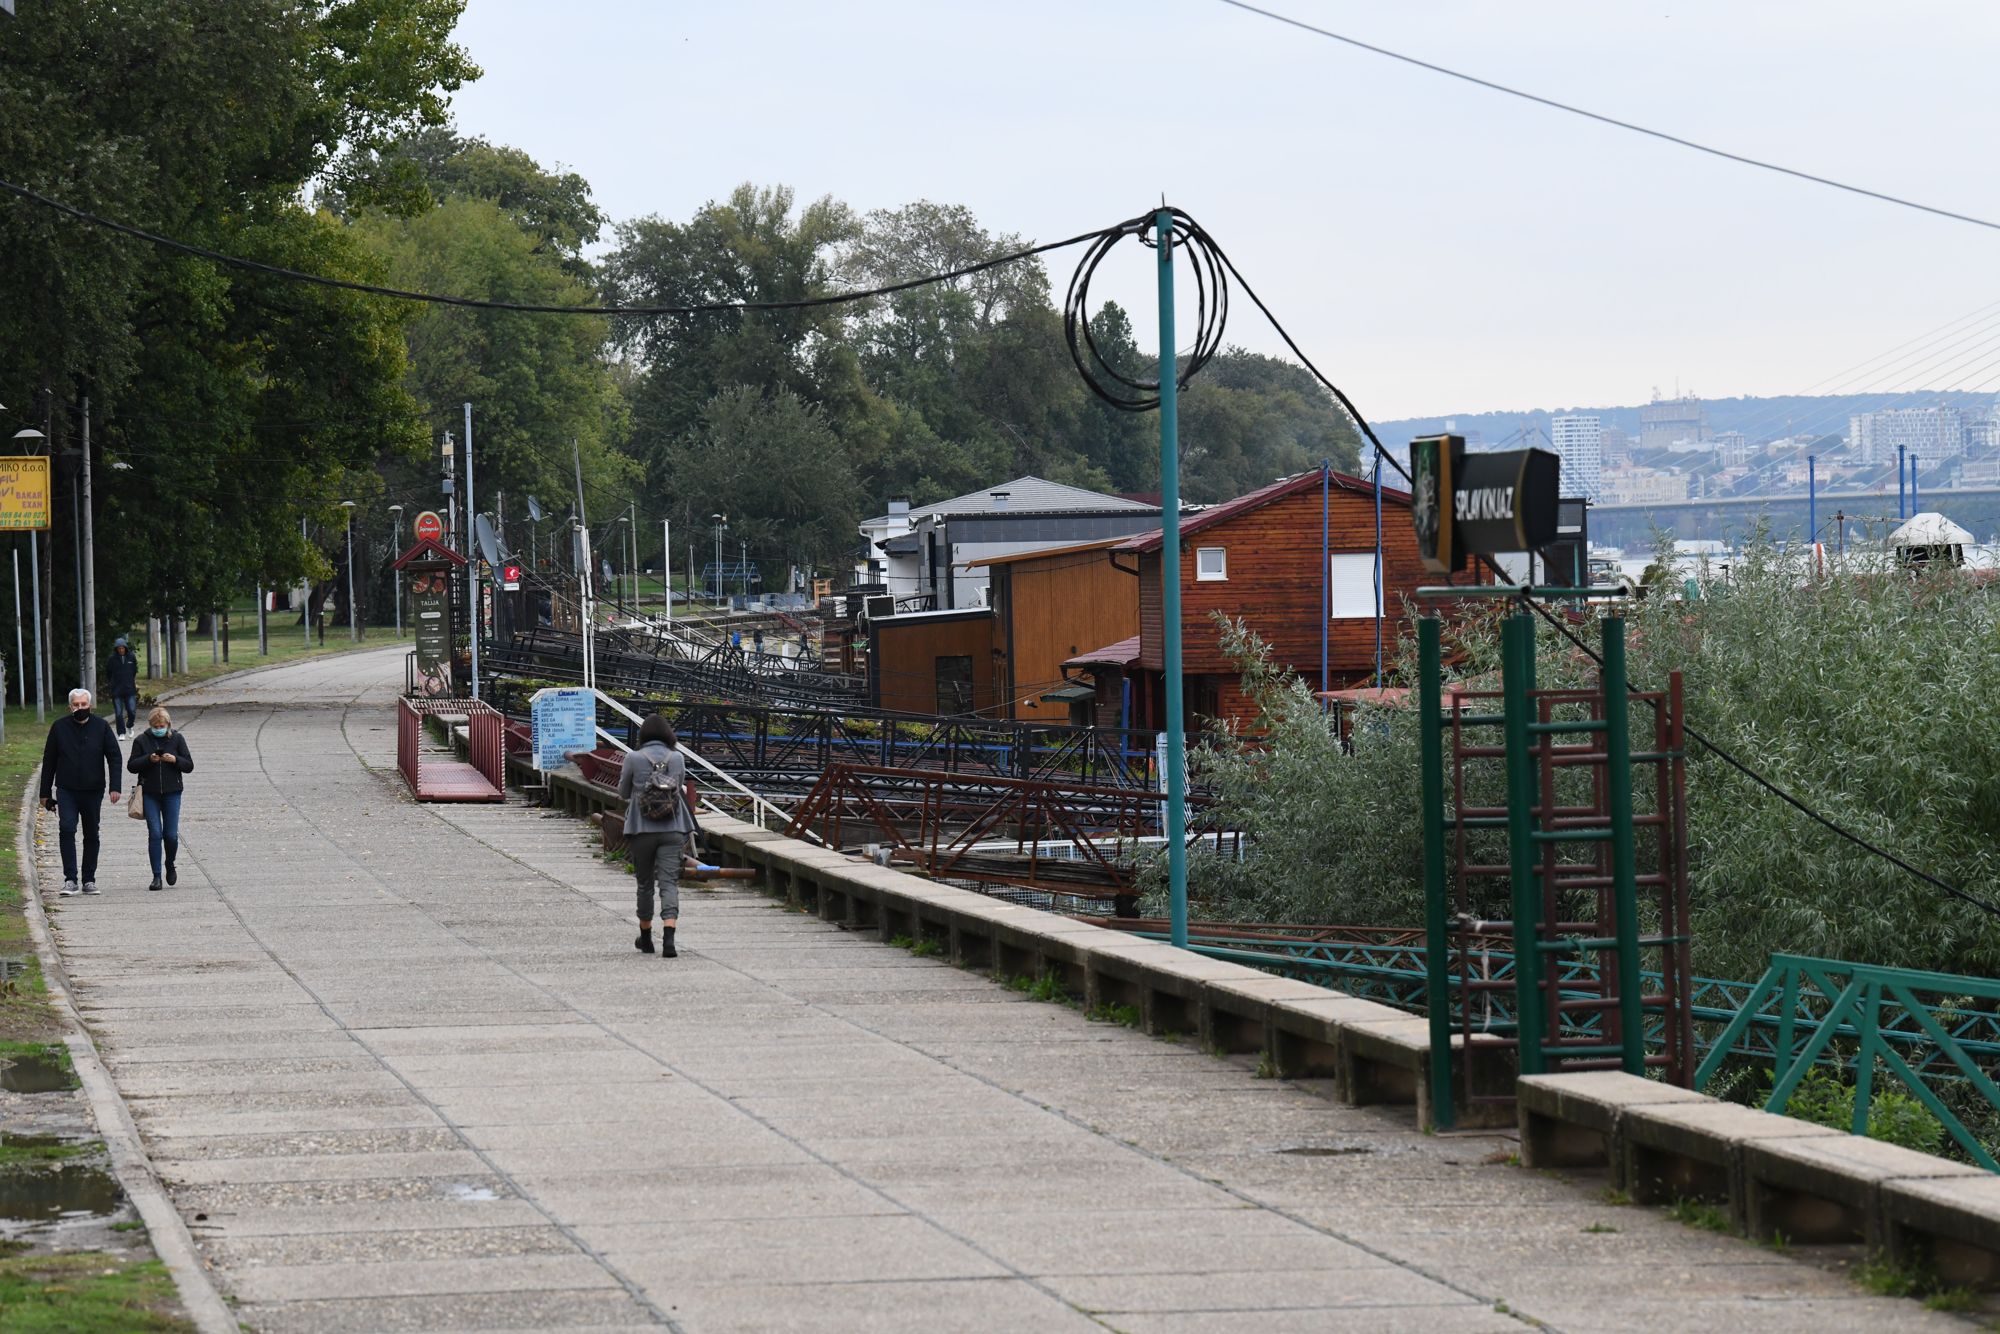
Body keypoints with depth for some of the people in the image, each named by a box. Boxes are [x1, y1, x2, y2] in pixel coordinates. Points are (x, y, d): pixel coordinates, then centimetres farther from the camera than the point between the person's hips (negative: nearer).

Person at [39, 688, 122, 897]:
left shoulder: (101, 727, 1)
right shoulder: (59, 727, 1)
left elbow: (114, 757, 2)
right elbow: (49, 762, 7)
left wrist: (115, 787, -9)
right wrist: (45, 793, 6)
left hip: (93, 791, 1)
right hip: (66, 791, -1)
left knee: (91, 835, 8)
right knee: (67, 829, -17)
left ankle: (89, 880, 19)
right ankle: (70, 879, -18)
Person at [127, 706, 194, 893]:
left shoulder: (177, 739, 3)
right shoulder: (141, 740, 2)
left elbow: (189, 766, 3)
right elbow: (131, 765, 1)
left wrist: (175, 760, -16)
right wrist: (148, 760, -15)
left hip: (171, 793, 0)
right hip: (149, 793, 0)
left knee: (171, 835, -1)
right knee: (155, 834, -6)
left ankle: (169, 865, 28)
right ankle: (156, 876, -2)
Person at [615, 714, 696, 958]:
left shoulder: (634, 758, -6)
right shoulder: (677, 758, 1)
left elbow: (623, 793, 5)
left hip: (642, 829, -1)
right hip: (672, 828, 1)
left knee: (645, 883, 13)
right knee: (669, 882, -4)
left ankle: (646, 938, 26)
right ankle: (668, 938, -21)